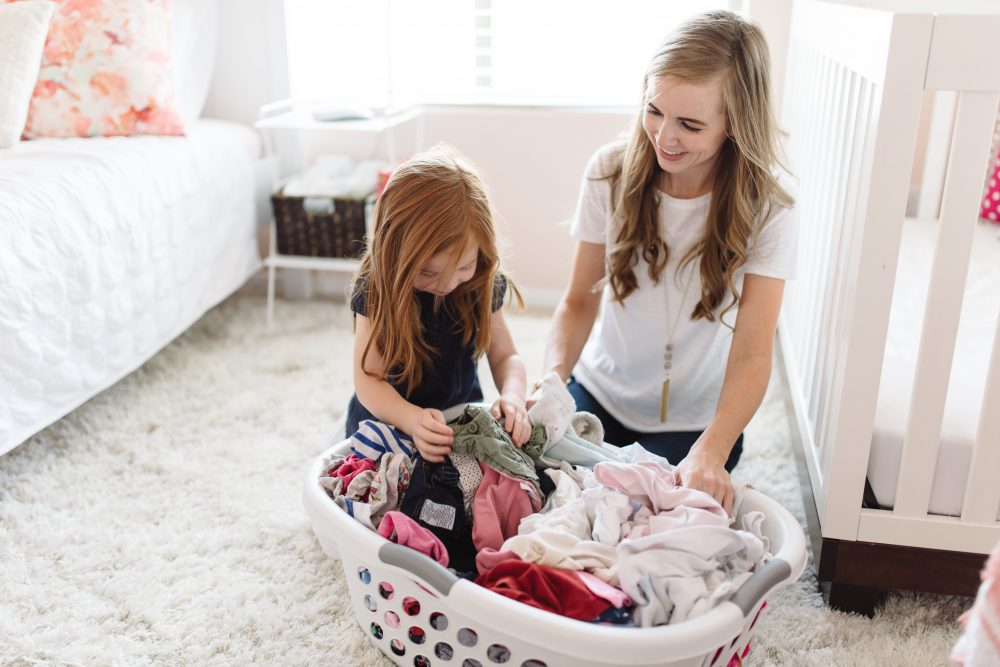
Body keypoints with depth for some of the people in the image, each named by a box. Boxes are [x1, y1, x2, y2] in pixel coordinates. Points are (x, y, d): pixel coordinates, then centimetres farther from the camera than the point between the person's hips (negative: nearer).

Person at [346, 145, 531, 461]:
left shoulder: (482, 286, -10)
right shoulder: (374, 291, -19)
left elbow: (505, 356, -1)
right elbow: (367, 379, -21)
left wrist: (513, 396, -25)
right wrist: (412, 419, -41)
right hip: (386, 420, -3)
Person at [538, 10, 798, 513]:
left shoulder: (765, 203, -18)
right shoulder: (611, 171, -11)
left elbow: (752, 354, -24)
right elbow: (580, 301, -5)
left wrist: (709, 453, -41)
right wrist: (554, 377, -25)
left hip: (695, 422, -1)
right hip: (599, 394, 2)